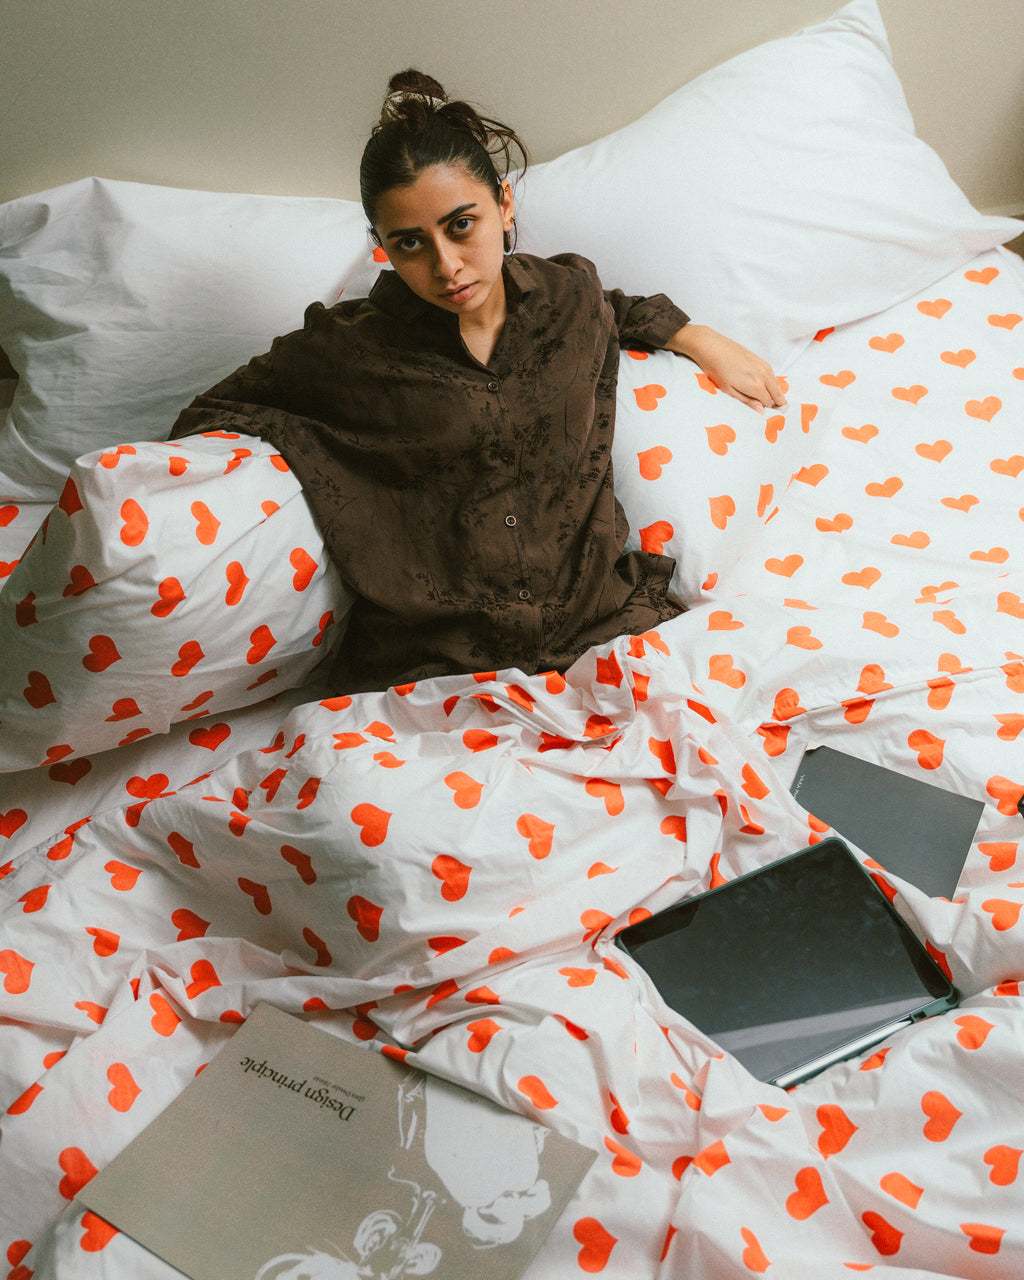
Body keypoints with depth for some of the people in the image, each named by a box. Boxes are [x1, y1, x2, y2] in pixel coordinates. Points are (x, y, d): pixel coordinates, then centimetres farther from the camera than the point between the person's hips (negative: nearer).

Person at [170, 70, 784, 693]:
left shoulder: (571, 294, 7)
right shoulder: (347, 349, -2)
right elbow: (213, 413, 14)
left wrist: (700, 339, 27)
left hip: (599, 627, 3)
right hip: (430, 662, -2)